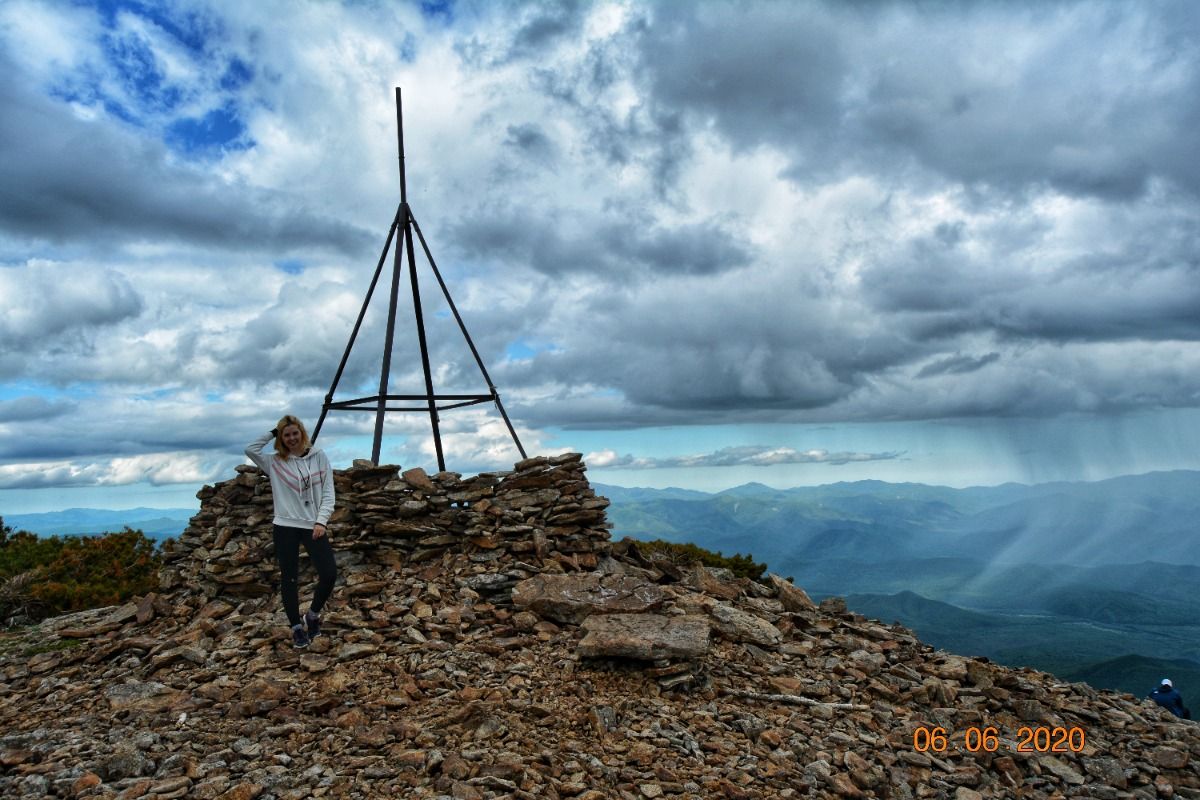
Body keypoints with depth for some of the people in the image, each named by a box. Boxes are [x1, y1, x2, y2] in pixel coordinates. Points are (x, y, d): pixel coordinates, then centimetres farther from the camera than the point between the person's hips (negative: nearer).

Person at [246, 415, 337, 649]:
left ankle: (313, 614, 17)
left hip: (314, 526, 0)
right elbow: (250, 449, -12)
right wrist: (273, 432, -2)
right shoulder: (275, 463, 4)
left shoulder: (319, 458, 3)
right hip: (285, 526, 0)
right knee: (289, 578, 4)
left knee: (329, 573, -8)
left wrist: (321, 521, -9)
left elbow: (328, 493, 1)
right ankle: (297, 626, 20)